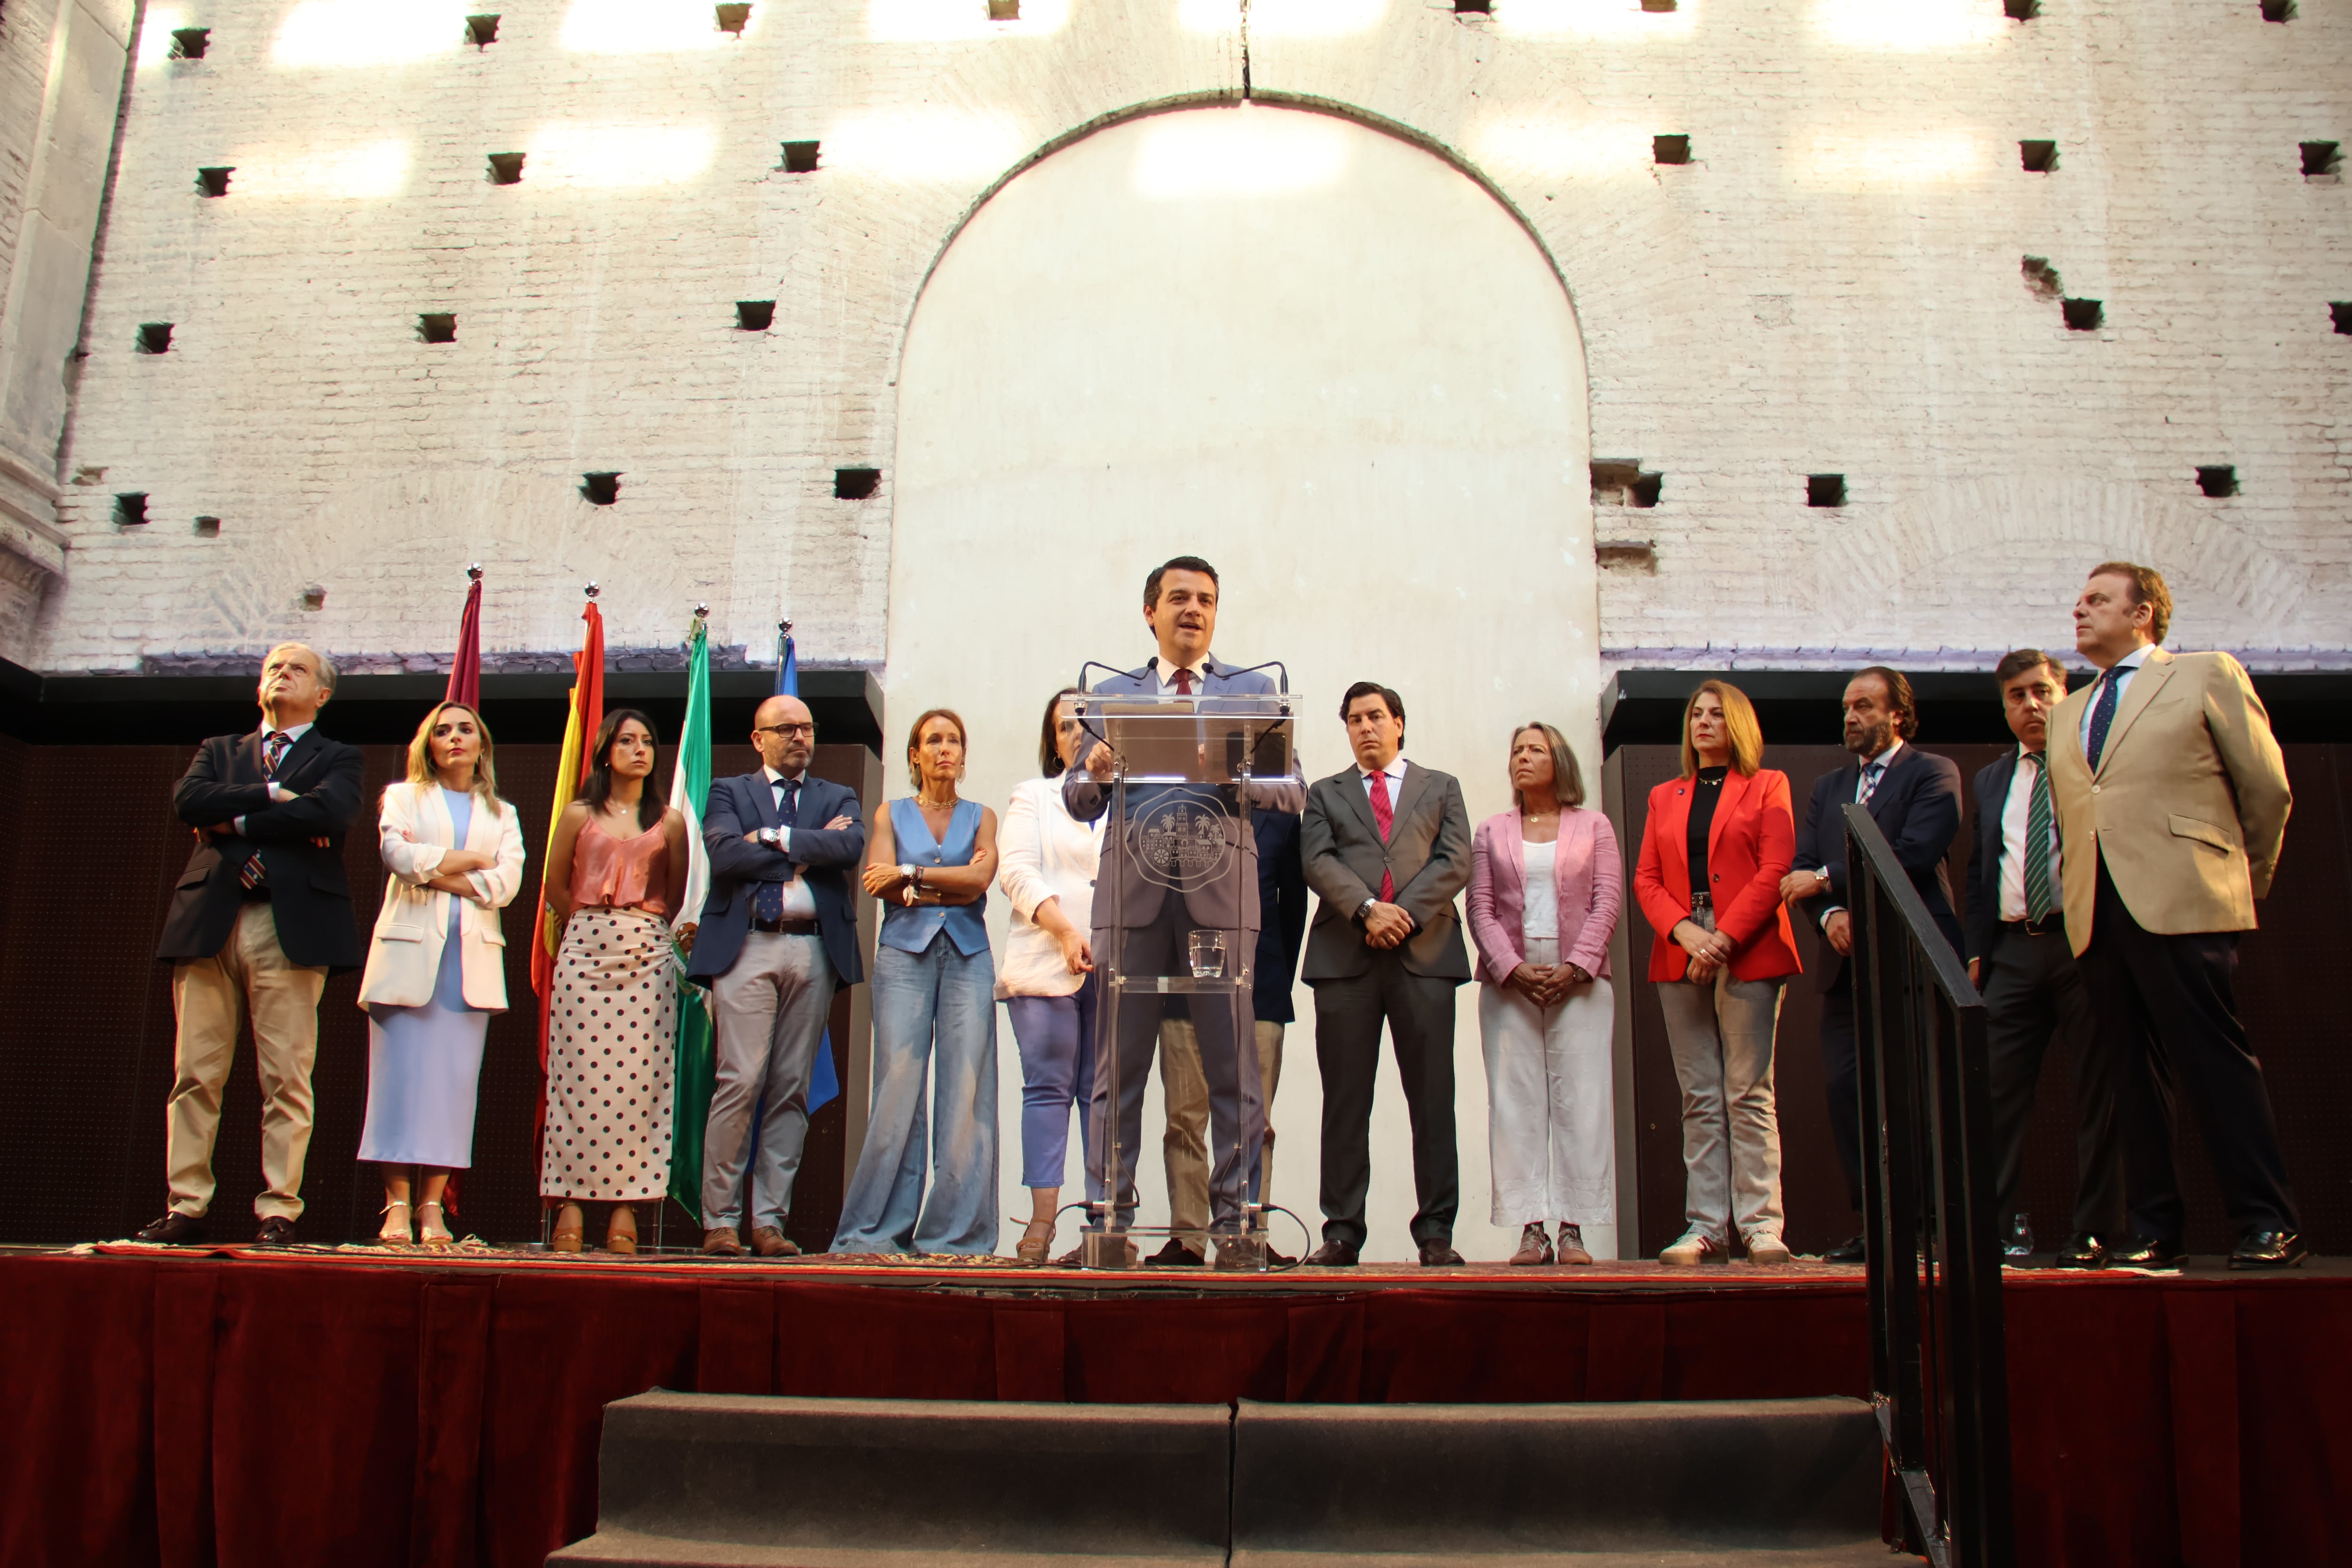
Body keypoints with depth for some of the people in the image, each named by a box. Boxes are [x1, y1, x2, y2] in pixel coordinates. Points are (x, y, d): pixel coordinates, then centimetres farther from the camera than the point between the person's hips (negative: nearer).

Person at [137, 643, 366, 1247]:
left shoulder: (336, 758, 15)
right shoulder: (218, 751, 24)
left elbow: (331, 812, -8)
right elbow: (188, 800, 3)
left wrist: (235, 821, -3)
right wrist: (272, 796, -4)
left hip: (290, 927, -3)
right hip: (208, 922, 3)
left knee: (287, 1077, -5)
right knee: (195, 1074, 0)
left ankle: (278, 1212, -2)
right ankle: (187, 1208, 6)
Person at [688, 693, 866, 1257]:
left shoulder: (837, 798, 20)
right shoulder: (728, 792, 14)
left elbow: (851, 846, -3)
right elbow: (725, 855, -6)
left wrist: (775, 837, -7)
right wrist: (808, 850, -4)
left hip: (814, 951, 3)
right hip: (748, 947, -2)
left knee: (792, 1089, 2)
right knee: (740, 1084, -9)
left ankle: (770, 1220, 7)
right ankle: (720, 1220, -1)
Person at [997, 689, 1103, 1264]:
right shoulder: (1032, 796, 17)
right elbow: (1017, 870, 2)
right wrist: (1064, 931, -12)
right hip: (1046, 964, -1)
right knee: (1048, 1088, -5)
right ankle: (1042, 1218, -6)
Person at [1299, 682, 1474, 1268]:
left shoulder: (1441, 788, 18)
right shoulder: (1325, 794, 19)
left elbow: (1456, 862, 4)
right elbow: (1319, 863, 3)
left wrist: (1407, 913, -10)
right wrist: (1367, 909, -14)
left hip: (1425, 953, 0)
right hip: (1345, 956, 0)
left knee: (1433, 1101, -2)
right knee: (1345, 1103, 0)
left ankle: (1436, 1232, 2)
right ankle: (1342, 1231, 4)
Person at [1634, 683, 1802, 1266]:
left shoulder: (1768, 787, 9)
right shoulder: (1664, 797, 20)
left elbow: (1774, 872, -3)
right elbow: (1645, 878, 11)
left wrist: (1723, 938, -13)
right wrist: (1685, 931, -8)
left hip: (1749, 954, -3)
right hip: (1680, 957, 4)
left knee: (1749, 1094, -6)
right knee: (1700, 1099, 2)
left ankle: (1761, 1224, -3)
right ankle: (1706, 1228, 2)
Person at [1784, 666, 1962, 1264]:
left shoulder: (1933, 774, 2)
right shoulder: (1827, 787, 21)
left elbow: (1915, 854, -13)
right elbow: (1803, 868, 12)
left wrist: (1826, 880, -10)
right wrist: (1829, 914, -9)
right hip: (1847, 963, 6)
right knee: (1844, 1088, 0)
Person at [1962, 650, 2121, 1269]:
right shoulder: (1991, 780, 19)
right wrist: (1976, 950, 11)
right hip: (2013, 950, 4)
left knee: (2097, 1092, 1)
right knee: (1999, 1093, 1)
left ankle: (2092, 1232, 7)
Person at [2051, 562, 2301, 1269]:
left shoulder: (2209, 676, 7)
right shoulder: (2069, 712, 22)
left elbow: (2268, 790, 6)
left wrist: (2246, 882, 12)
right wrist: (2083, 898, 16)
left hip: (2181, 905, -5)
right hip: (2097, 914, 5)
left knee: (2218, 1062, -6)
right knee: (2133, 1074, 6)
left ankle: (2270, 1226, 0)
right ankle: (2153, 1229, 10)